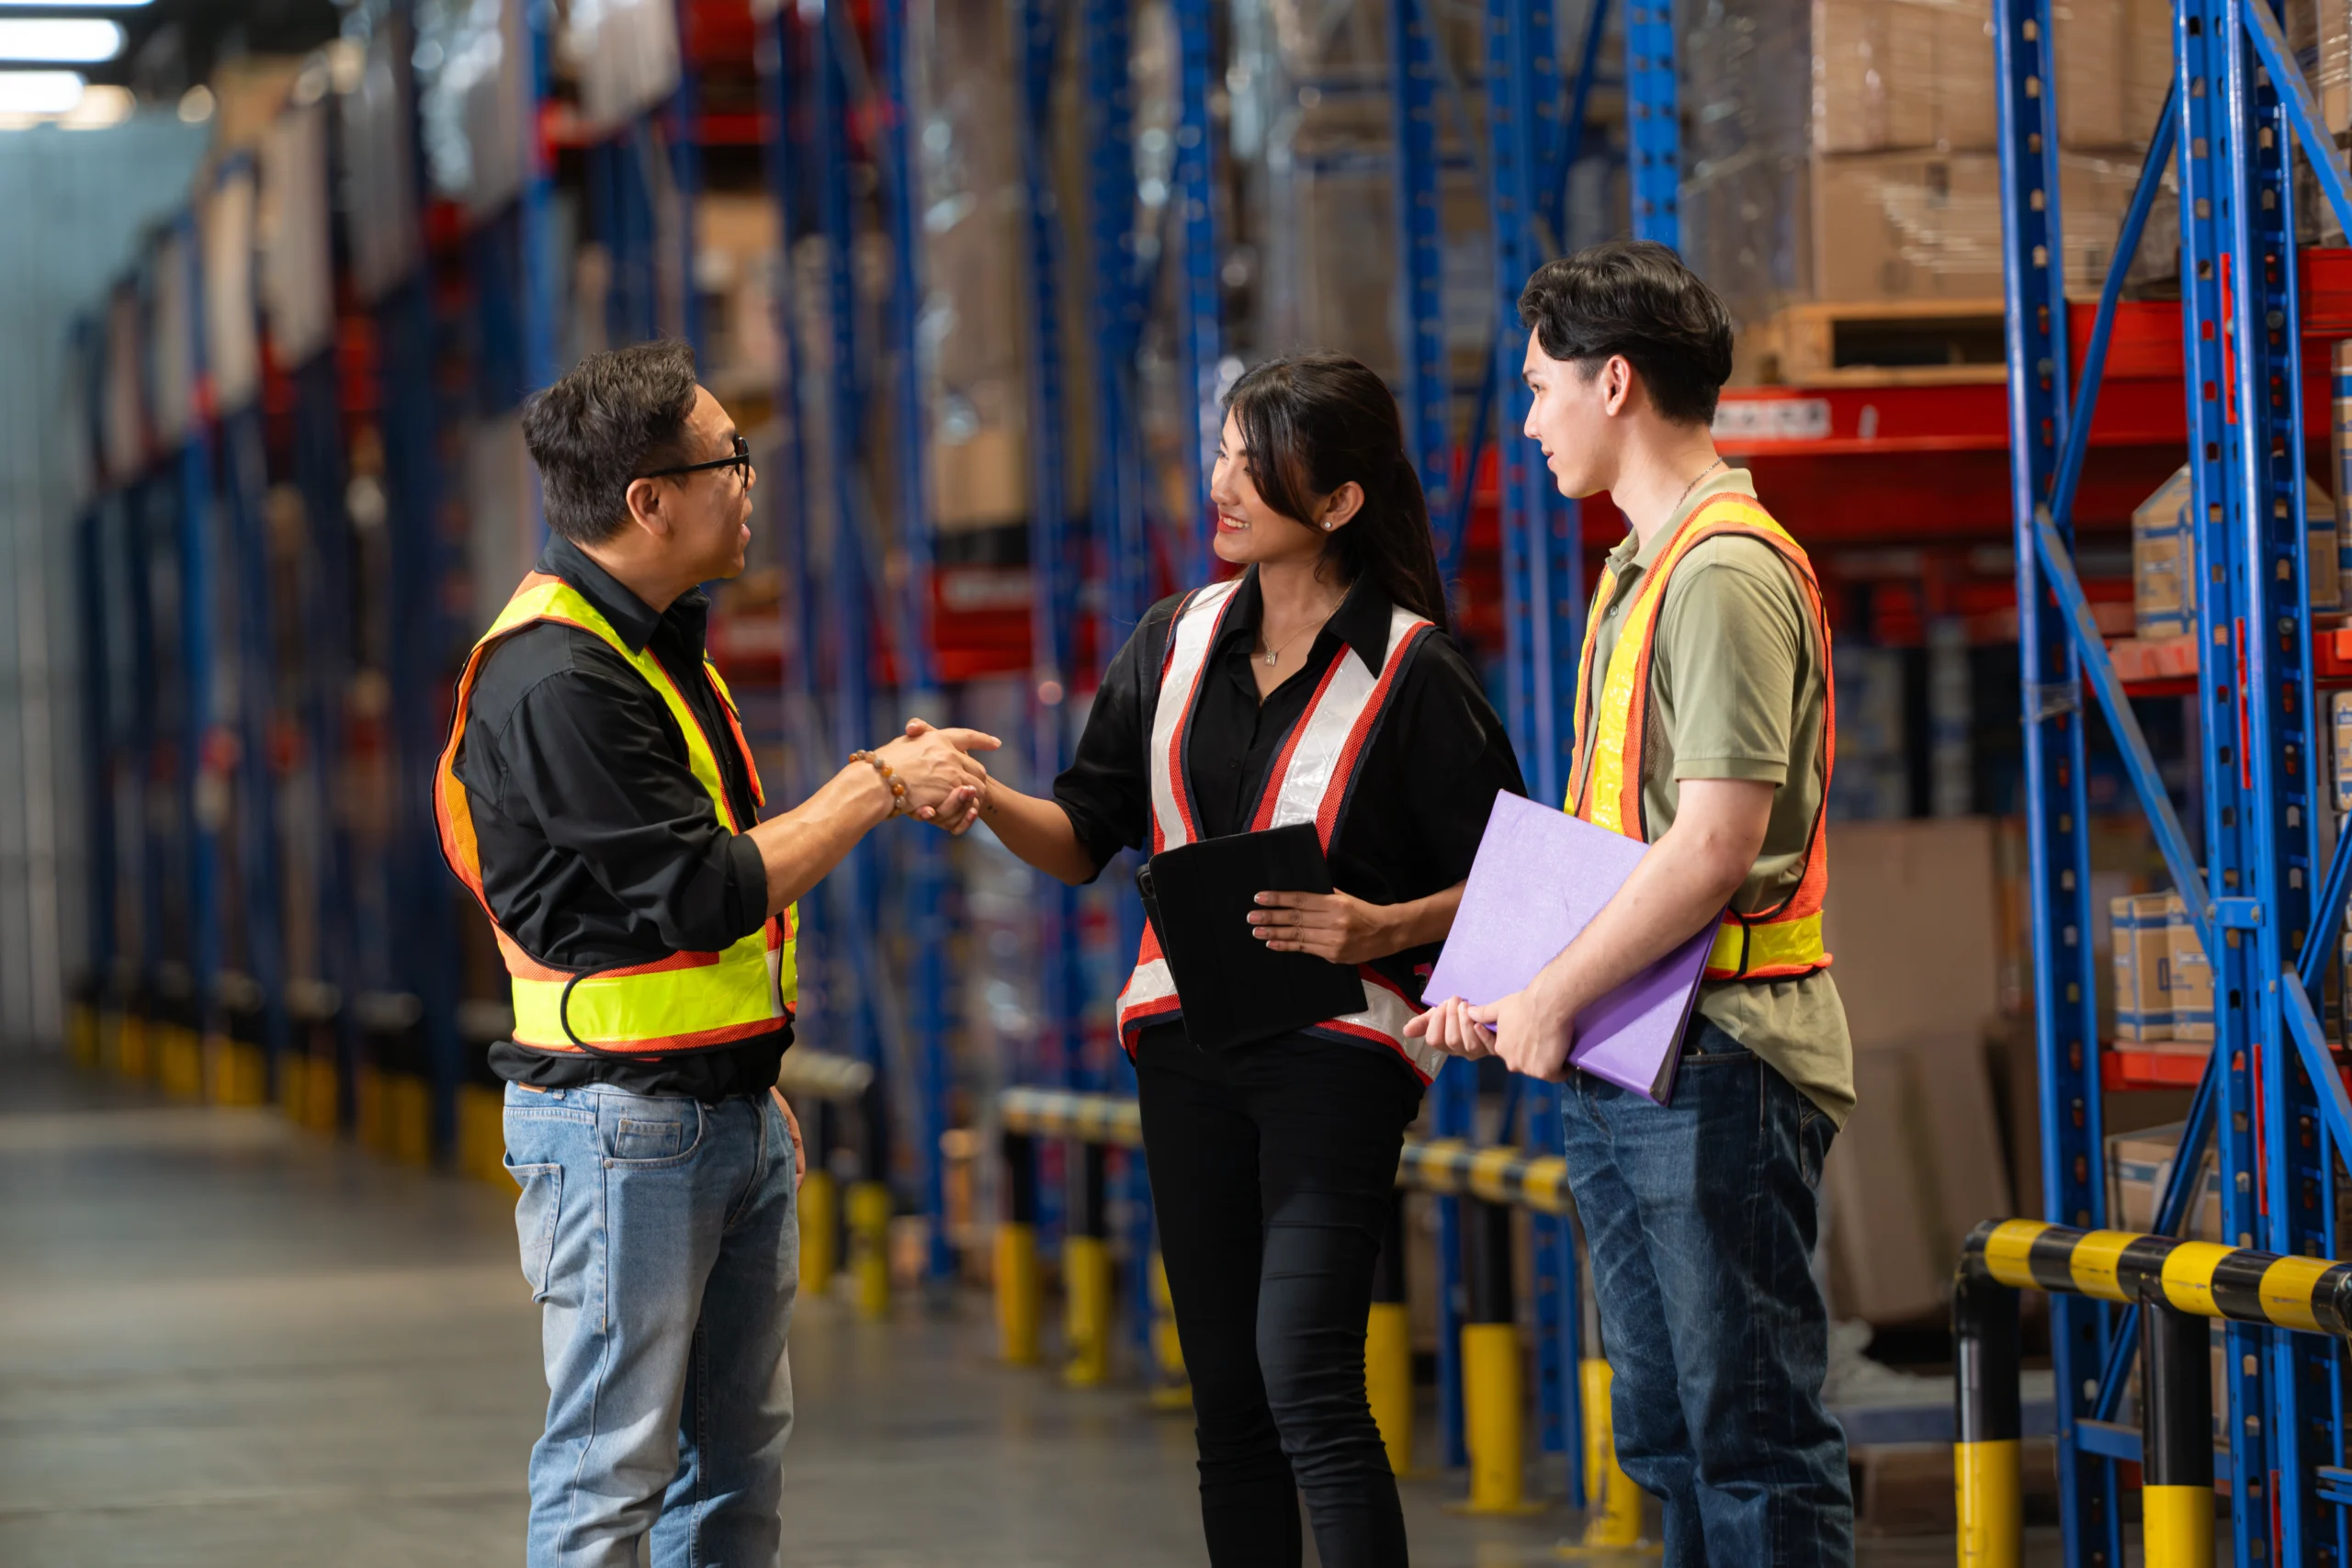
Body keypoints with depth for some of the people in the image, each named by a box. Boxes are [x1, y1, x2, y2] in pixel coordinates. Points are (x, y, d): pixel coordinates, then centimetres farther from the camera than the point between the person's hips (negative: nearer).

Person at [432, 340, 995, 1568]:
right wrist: (875, 788, -13)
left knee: (740, 1456, 11)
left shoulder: (662, 640, 14)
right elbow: (702, 893, -21)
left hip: (732, 1111, 10)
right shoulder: (554, 679, -20)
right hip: (621, 1121, -10)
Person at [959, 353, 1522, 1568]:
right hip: (1188, 1044, 6)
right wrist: (983, 798, -8)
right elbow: (1084, 837, 10)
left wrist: (1382, 930, -20)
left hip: (1337, 1045, -6)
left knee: (1304, 1376, -17)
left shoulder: (1413, 674, -7)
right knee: (1226, 1394, 8)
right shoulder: (1178, 641, 8)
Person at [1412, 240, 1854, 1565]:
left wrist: (1553, 1003, -14)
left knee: (1755, 1434, -7)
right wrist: (1503, 989, 10)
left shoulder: (1728, 573, -15)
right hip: (1626, 1068, 10)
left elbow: (1715, 846, -22)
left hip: (1718, 1066, -10)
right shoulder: (1639, 573, 17)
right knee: (1673, 1440, 14)